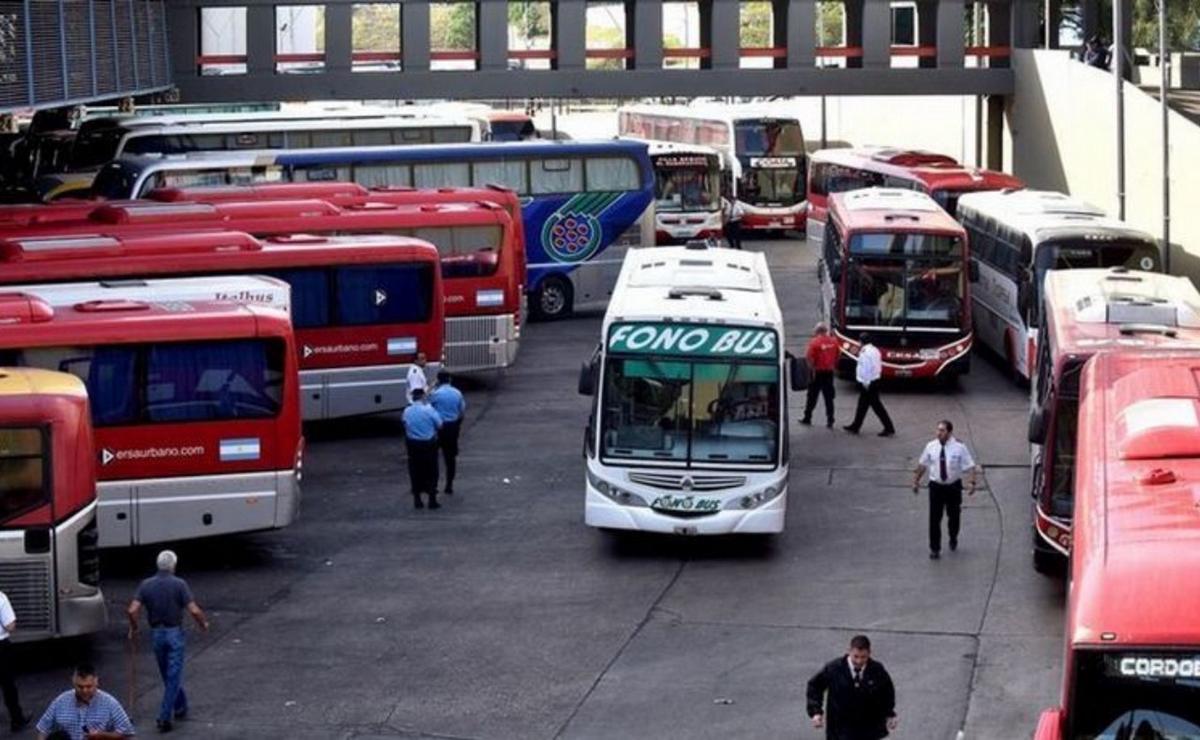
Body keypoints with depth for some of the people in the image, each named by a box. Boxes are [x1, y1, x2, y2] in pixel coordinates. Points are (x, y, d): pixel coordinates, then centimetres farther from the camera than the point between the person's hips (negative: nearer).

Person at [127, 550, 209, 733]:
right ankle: (164, 717, -8)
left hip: (156, 634, 4)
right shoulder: (179, 584, -11)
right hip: (174, 633, -4)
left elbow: (132, 610, -9)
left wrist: (133, 628, 8)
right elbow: (194, 610, -16)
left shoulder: (146, 585, -1)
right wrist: (203, 624, 3)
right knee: (173, 676, 0)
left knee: (167, 674, 21)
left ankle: (180, 708, 34)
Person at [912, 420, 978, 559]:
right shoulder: (931, 447, -5)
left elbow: (970, 466, -12)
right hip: (936, 486, 1)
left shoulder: (959, 448, -11)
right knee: (934, 518, -3)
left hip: (953, 486, -1)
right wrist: (916, 480, 9)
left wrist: (971, 482, -25)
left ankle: (953, 540, 44)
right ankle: (934, 548, 9)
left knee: (953, 516, 17)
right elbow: (922, 464, 8)